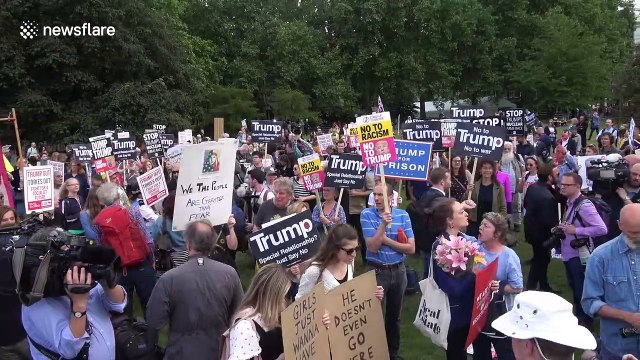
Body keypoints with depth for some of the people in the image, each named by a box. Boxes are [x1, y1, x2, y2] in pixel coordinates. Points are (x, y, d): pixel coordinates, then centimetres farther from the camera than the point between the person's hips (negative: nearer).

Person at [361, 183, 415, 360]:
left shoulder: (402, 215, -4)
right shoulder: (367, 214, -10)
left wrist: (386, 240, -14)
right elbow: (372, 247, -18)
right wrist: (384, 224, -28)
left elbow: (411, 248, -8)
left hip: (398, 271, 3)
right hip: (376, 271, -3)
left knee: (394, 315, 17)